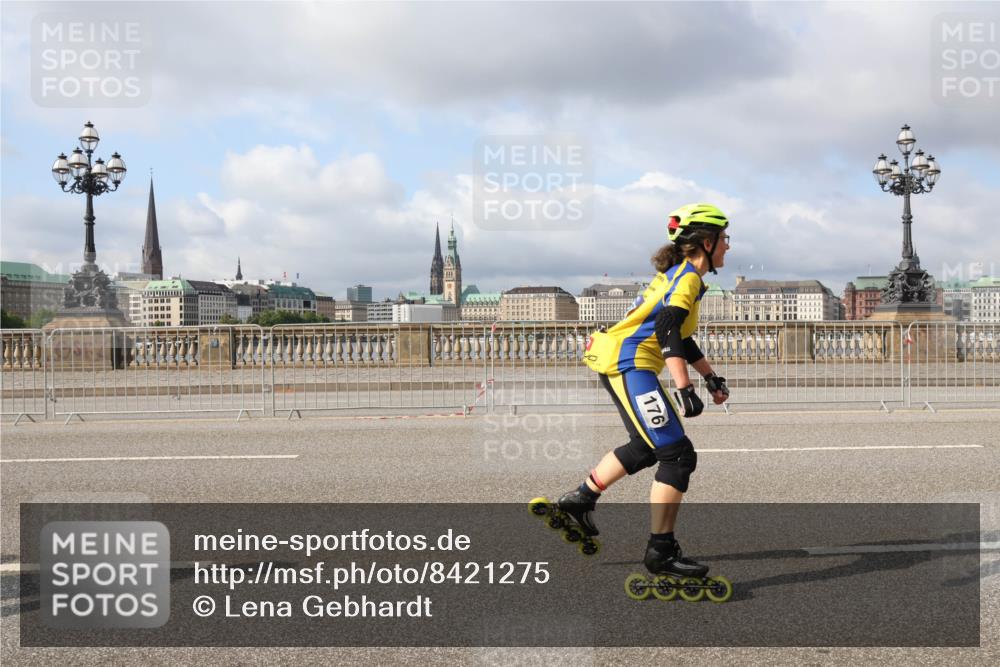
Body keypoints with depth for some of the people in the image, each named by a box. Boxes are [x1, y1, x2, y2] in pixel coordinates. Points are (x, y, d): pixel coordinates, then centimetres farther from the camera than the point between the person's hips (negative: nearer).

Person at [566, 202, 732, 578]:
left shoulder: (680, 274, 20)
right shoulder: (688, 277, -10)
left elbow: (680, 336, 29)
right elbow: (667, 330, -24)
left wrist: (712, 378, 28)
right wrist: (684, 388, -28)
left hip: (622, 365, 11)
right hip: (628, 365, -11)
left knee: (647, 448, 26)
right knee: (677, 455, -11)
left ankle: (580, 499, 35)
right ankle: (661, 553, -7)